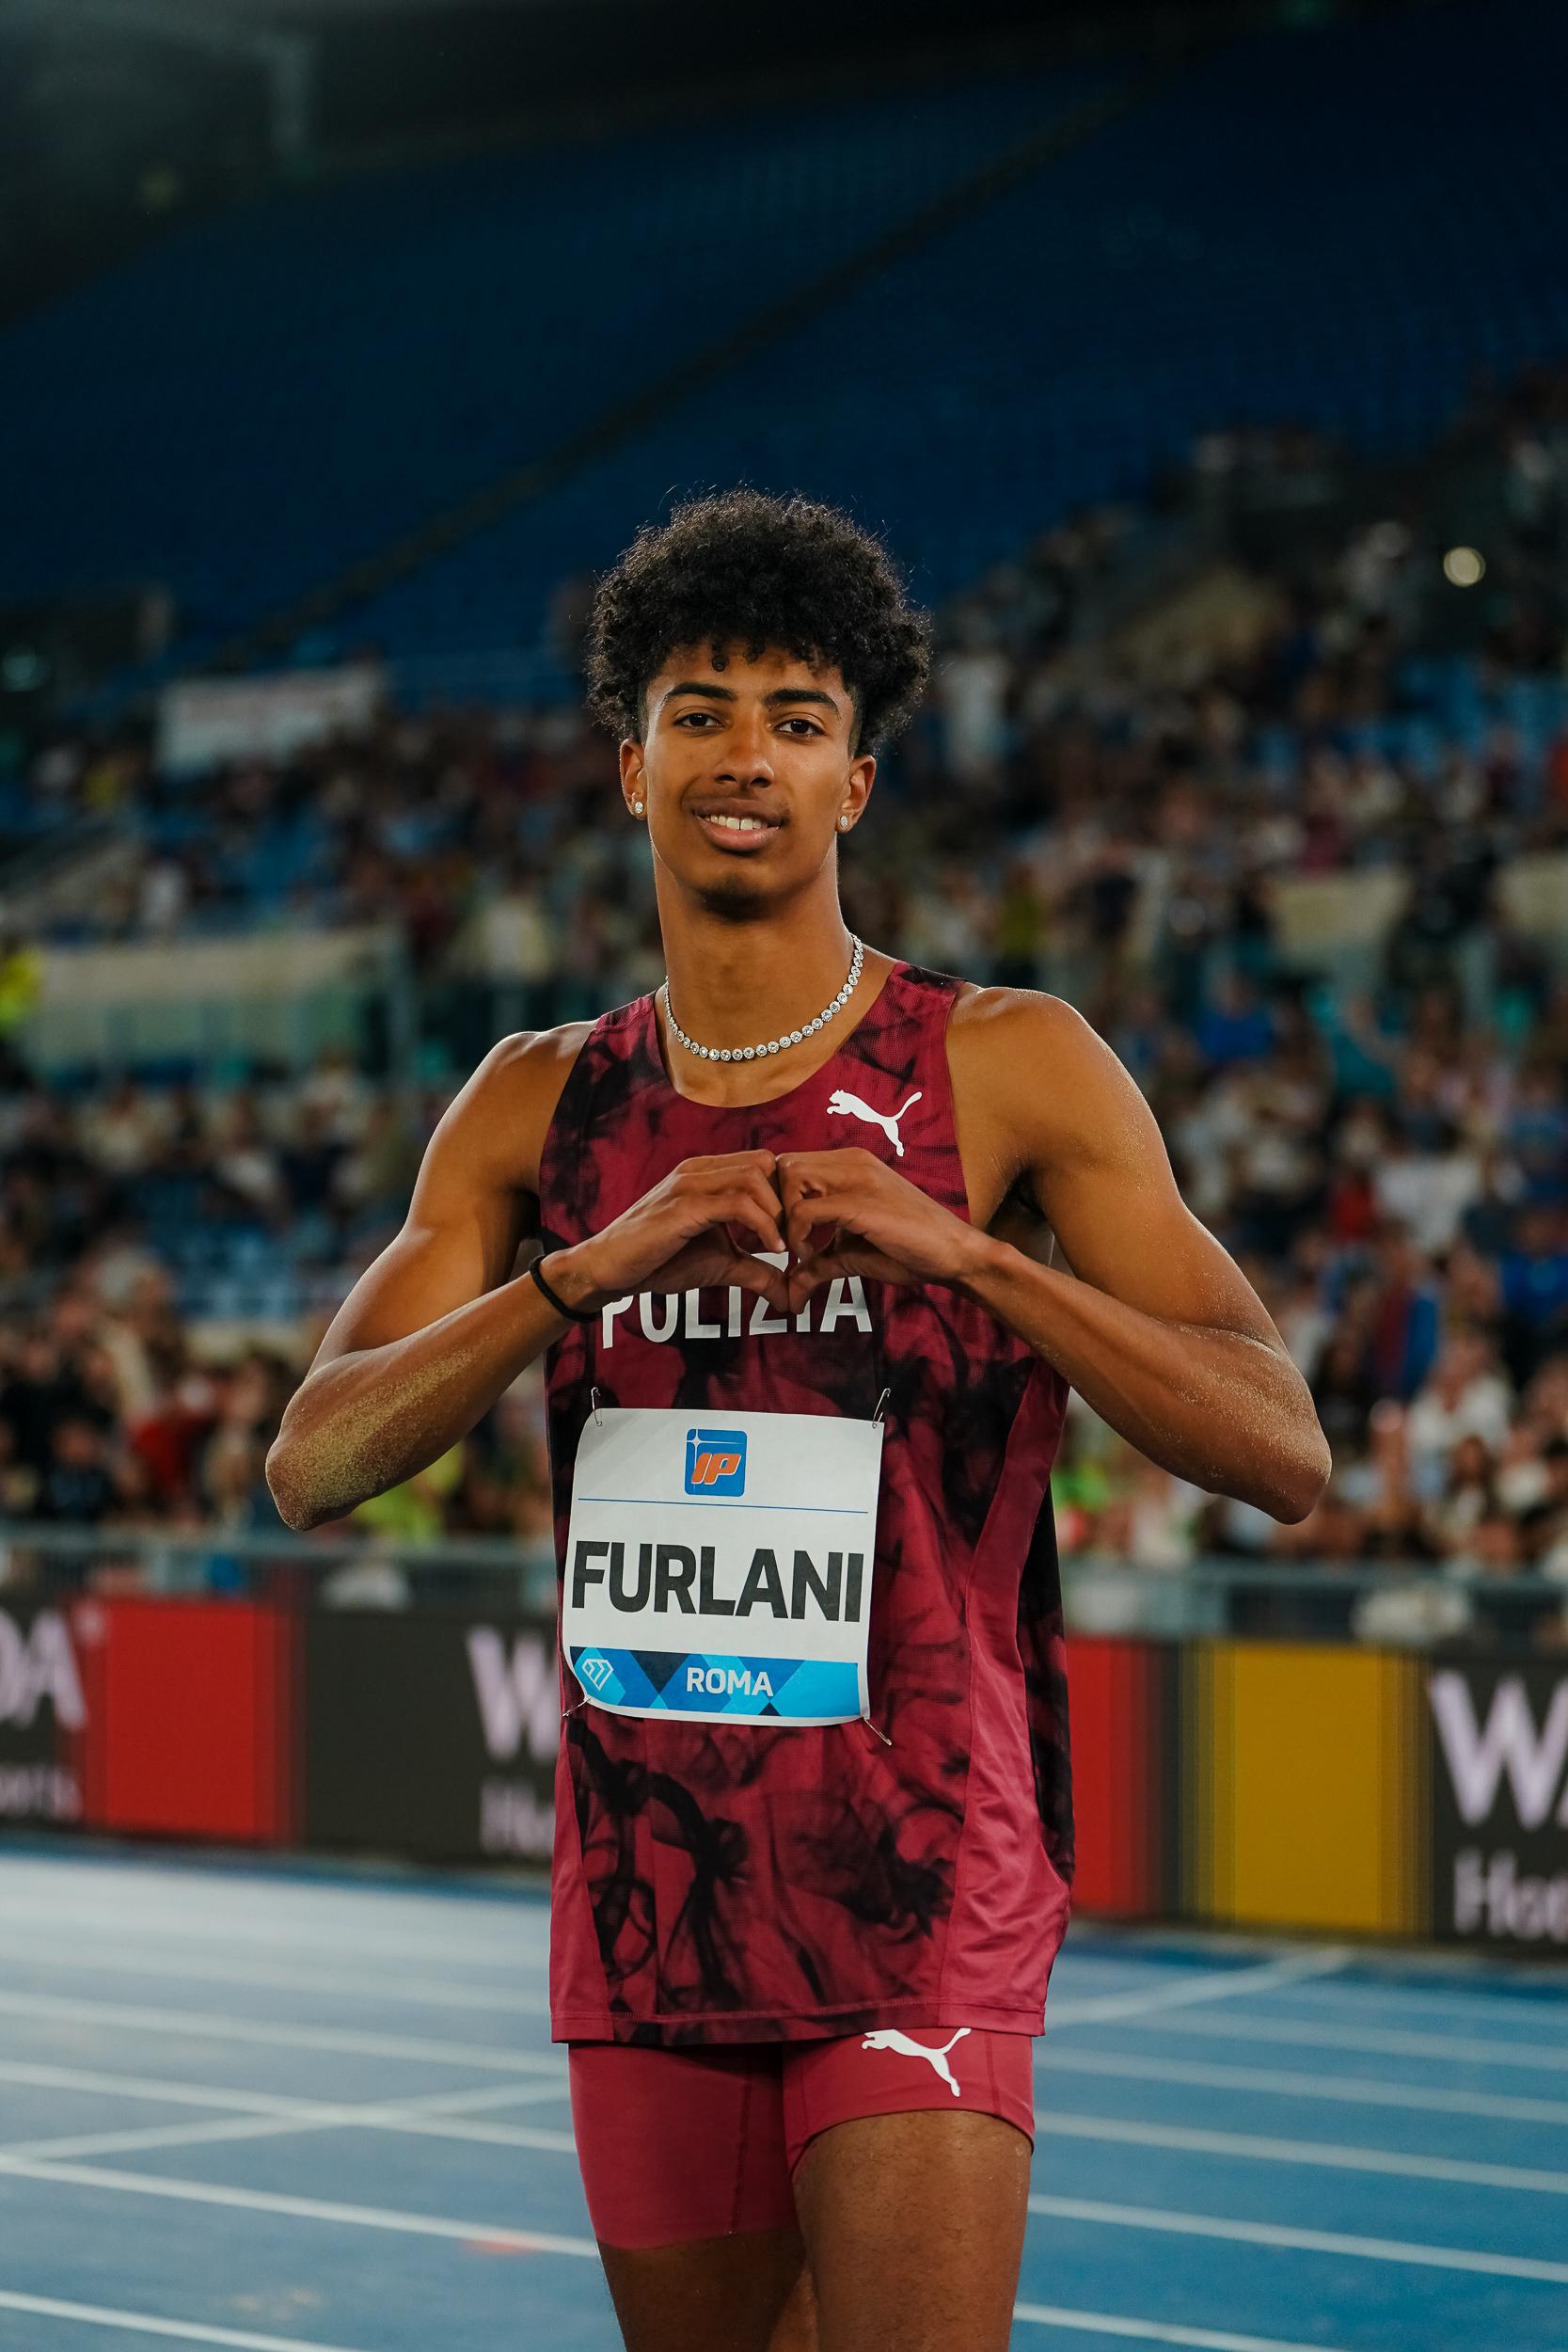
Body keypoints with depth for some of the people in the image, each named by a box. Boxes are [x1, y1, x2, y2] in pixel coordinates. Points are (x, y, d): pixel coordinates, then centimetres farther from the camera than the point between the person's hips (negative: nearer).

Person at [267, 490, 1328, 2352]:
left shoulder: (1011, 1067, -3)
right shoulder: (539, 1103, 8)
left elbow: (1282, 1453, -9)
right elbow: (312, 1469, -1)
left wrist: (961, 1245, -22)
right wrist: (589, 1268, -17)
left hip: (923, 1881, -3)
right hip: (644, 1887, 4)